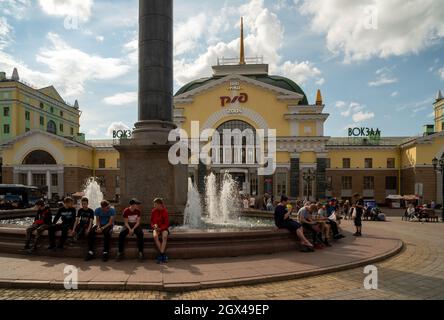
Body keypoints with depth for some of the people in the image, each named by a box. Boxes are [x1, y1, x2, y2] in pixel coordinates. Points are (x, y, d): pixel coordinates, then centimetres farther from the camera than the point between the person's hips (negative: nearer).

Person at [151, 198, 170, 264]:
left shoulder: (165, 211, -6)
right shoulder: (153, 211, 1)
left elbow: (166, 223, -4)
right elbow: (152, 222, 9)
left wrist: (160, 228, -18)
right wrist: (154, 226, -12)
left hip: (164, 228, -1)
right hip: (156, 228, 2)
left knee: (164, 236, -35)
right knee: (155, 236, -32)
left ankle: (161, 254, -31)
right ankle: (164, 254, -26)